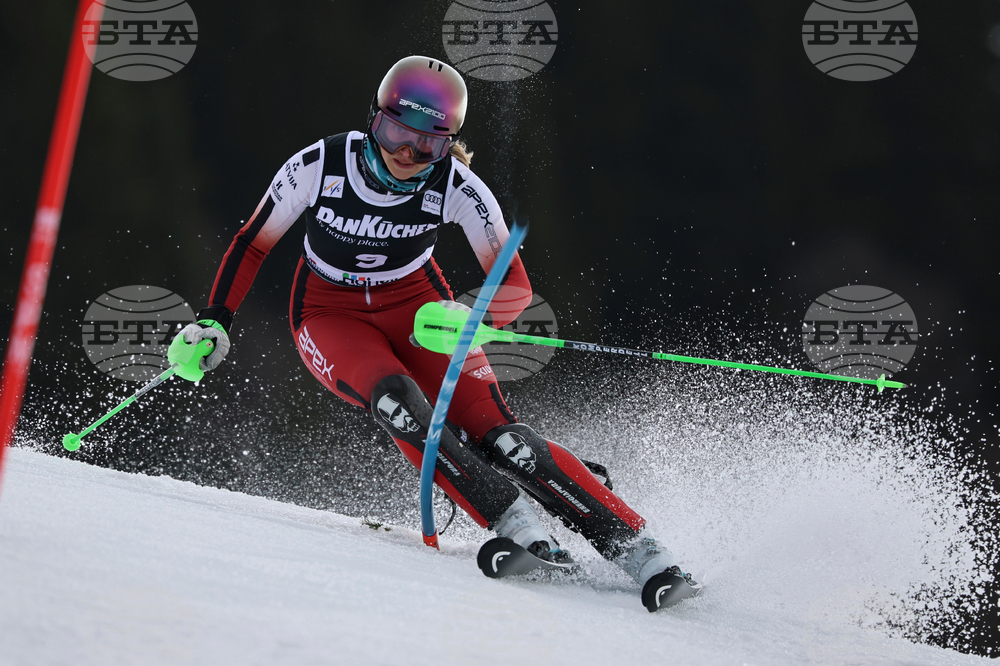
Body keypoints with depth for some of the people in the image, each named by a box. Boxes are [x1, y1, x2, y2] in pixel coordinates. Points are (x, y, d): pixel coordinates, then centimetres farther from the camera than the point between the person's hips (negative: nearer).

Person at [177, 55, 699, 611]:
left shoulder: (456, 187, -23)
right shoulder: (319, 166, -23)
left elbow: (515, 285, -18)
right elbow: (252, 245, -7)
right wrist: (214, 322, -14)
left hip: (417, 307, 0)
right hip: (331, 317, 0)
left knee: (493, 432, -20)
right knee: (394, 399, -33)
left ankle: (633, 546, -20)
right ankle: (515, 524, -32)